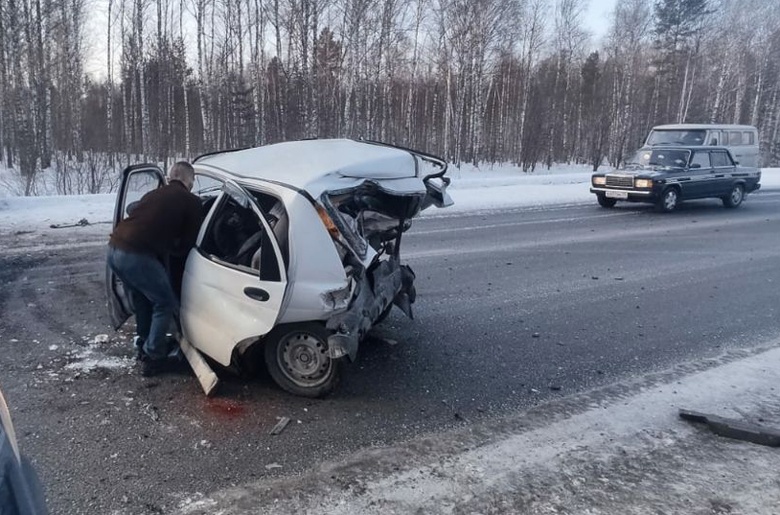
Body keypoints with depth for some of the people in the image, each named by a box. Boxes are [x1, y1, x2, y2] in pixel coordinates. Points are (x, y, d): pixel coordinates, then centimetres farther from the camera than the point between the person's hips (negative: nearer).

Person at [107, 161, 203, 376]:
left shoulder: (154, 194, 25)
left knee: (142, 299, 28)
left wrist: (163, 248, 39)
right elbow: (188, 243, 9)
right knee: (165, 304, 10)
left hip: (114, 248, 8)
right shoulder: (191, 201, 5)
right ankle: (153, 359, 13)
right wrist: (171, 248, 29)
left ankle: (144, 345, 41)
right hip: (136, 255, -8)